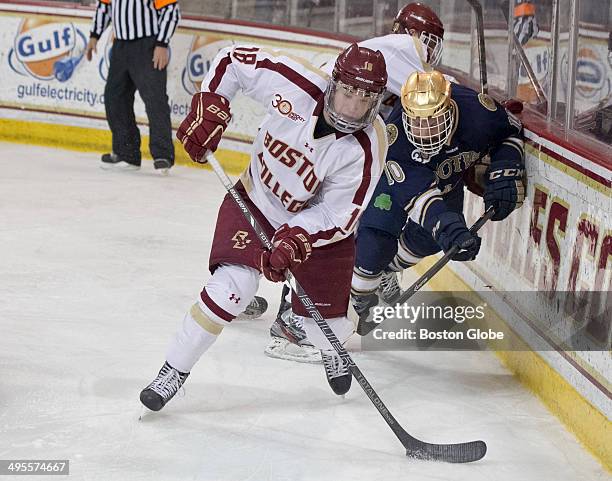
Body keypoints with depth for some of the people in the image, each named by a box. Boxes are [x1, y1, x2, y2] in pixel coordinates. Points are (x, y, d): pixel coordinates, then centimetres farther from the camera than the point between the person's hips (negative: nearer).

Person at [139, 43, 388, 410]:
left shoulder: (366, 149, -27)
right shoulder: (296, 84, -27)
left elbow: (338, 217, -22)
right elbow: (232, 60, -11)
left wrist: (295, 241, -35)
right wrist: (209, 109, -17)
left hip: (318, 227, 0)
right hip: (256, 200, 0)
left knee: (326, 324, 2)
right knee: (233, 285, -22)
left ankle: (333, 349, 43)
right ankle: (174, 371, -7)